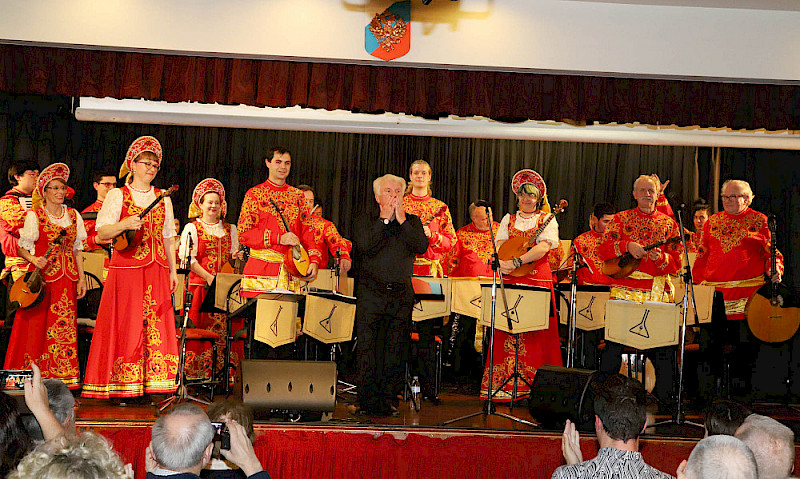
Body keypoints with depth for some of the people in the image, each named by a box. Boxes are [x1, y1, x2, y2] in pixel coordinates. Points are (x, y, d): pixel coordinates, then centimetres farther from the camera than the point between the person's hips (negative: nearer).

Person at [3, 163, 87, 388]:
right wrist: (34, 259, -19)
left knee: (65, 327, 1)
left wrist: (81, 277, 8)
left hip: (67, 278, 4)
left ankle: (62, 378, 5)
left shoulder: (73, 215, 13)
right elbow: (22, 248, 1)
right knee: (37, 326, -5)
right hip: (42, 276, -3)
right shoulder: (34, 216, 1)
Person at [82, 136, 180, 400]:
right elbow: (102, 232, -5)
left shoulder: (163, 198, 16)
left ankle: (150, 383, 4)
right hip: (126, 269, -4)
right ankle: (120, 386, 0)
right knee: (125, 325, -5)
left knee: (155, 325, 0)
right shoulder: (118, 195, 3)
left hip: (157, 270, 4)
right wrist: (125, 224, -23)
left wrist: (173, 270, 13)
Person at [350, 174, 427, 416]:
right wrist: (385, 219, -6)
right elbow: (365, 245, -11)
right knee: (367, 348, -5)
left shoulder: (413, 221, 14)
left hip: (401, 295, 2)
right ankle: (368, 401, 0)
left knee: (396, 350, 0)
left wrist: (401, 220, -5)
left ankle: (388, 400, 7)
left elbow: (421, 247, -4)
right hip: (371, 294, -1)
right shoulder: (364, 221, 9)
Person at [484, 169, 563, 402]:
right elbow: (499, 246, 7)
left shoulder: (547, 220, 7)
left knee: (536, 334, -5)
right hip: (510, 280, 3)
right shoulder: (509, 220, 17)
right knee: (508, 330, -2)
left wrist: (516, 262, -20)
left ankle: (532, 385, -3)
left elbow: (543, 247, -9)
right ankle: (507, 385, 2)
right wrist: (501, 262, -16)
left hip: (538, 280, -3)